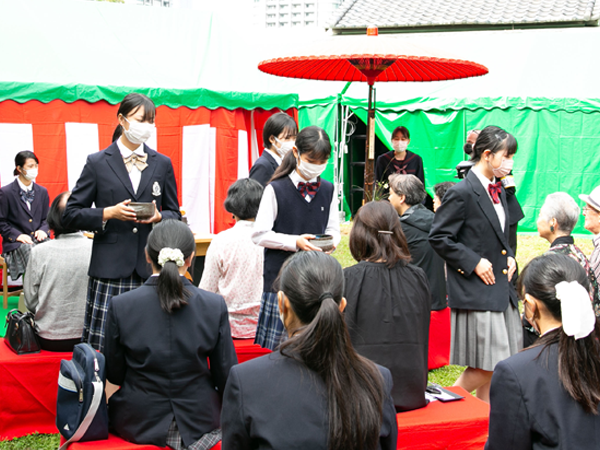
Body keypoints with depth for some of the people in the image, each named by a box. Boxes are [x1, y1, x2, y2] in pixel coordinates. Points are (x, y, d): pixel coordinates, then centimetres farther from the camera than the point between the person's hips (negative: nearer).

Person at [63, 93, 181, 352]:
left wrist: (159, 217, -5)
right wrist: (108, 213, -10)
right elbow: (71, 214, 5)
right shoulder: (97, 163, 6)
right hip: (109, 269, -2)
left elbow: (174, 213, 18)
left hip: (151, 268, 2)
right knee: (100, 346, -5)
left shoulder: (162, 164, 15)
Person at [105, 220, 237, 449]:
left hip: (137, 422, 1)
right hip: (199, 421, -1)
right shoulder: (215, 305, -15)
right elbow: (226, 375, -7)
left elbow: (114, 374, -3)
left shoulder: (120, 306, -15)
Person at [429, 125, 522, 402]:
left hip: (502, 287, 8)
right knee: (488, 364, -7)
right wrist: (474, 262, -17)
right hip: (476, 291, -8)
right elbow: (438, 238, -15)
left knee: (497, 365, 11)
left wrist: (508, 256, 8)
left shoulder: (497, 189, 13)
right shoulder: (462, 193, -14)